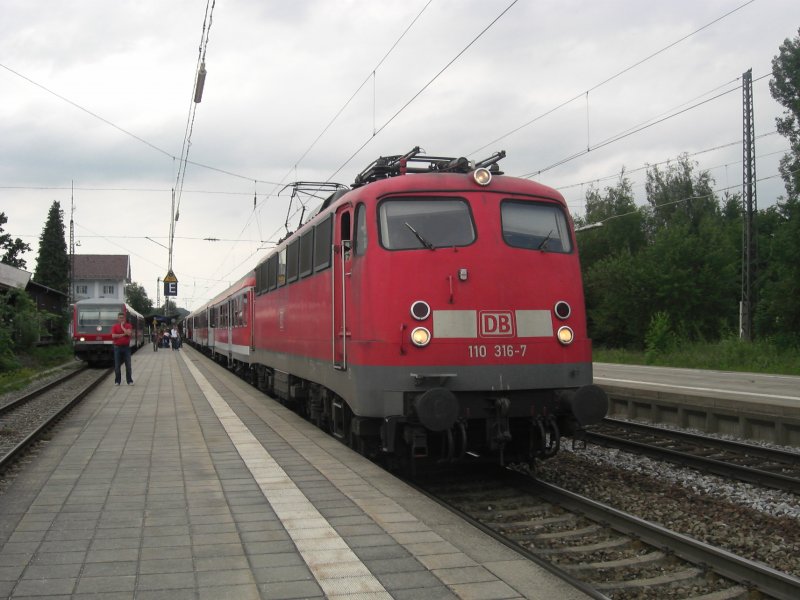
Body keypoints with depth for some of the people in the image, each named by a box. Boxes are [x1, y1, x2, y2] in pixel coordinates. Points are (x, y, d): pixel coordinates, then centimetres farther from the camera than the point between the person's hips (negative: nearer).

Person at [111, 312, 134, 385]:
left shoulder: (128, 325, 3)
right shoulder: (115, 326, 3)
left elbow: (129, 333, -16)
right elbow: (113, 336, -10)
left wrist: (122, 326, -9)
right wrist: (123, 334, -12)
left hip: (126, 347, 0)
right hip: (117, 347, 0)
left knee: (128, 365, 1)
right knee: (117, 365, 3)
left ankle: (129, 380, 6)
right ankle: (117, 381, 11)